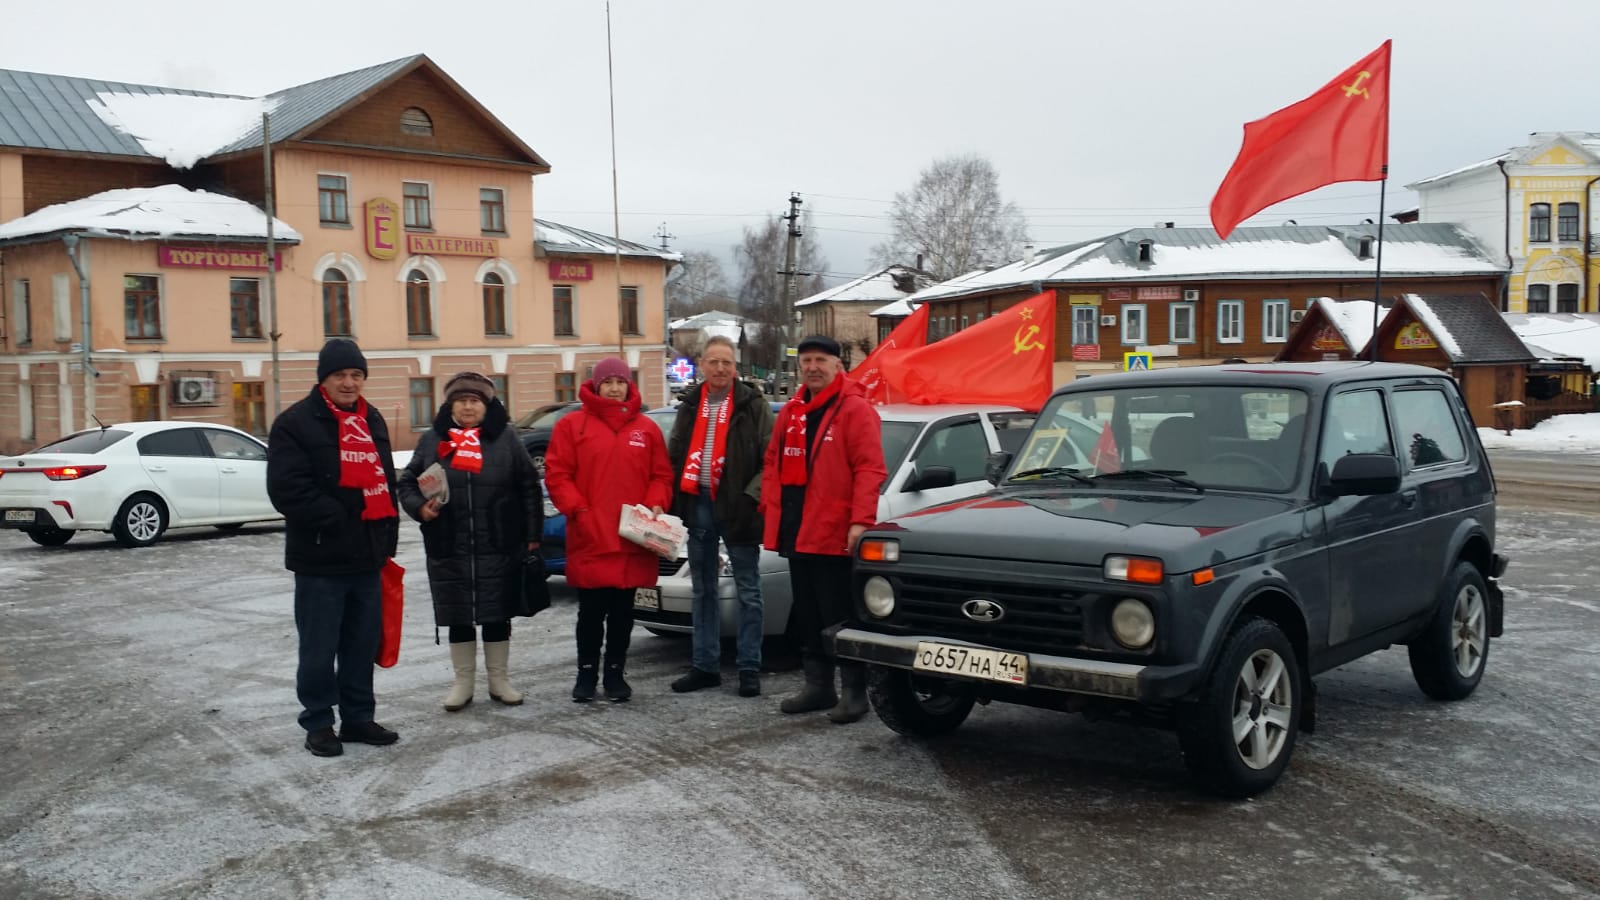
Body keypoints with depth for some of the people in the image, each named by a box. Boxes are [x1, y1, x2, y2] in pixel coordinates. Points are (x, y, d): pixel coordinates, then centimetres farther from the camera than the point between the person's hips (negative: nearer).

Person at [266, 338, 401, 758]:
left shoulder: (372, 420, 15)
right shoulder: (296, 423, -8)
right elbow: (287, 490, -17)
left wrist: (386, 534, 14)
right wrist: (336, 520, -18)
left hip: (367, 556, 6)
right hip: (321, 558, -6)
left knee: (363, 644, 13)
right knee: (319, 648, 1)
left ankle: (358, 717, 24)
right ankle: (318, 723, 14)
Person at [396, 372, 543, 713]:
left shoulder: (506, 439, 2)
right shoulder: (432, 441, 6)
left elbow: (529, 489, 3)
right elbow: (408, 483, 10)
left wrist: (532, 534, -1)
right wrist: (419, 507, -11)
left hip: (499, 550, -1)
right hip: (449, 551, 1)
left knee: (497, 616, 8)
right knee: (458, 618, 9)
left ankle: (498, 679, 23)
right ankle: (463, 681, 22)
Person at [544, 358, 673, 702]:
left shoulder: (647, 429, 9)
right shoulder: (572, 425, 2)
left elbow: (661, 476, 11)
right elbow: (556, 474, -2)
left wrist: (655, 504, -6)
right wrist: (578, 509, -12)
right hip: (589, 538, -2)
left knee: (622, 611, 10)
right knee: (591, 611, 5)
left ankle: (615, 674, 20)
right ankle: (586, 673, 18)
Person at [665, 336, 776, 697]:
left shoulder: (752, 404, -4)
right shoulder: (690, 404, 11)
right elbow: (674, 454, 17)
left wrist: (752, 496, -16)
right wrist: (674, 497, 6)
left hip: (735, 507, -5)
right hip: (698, 504, 5)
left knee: (748, 590, 1)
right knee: (703, 590, 11)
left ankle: (749, 668, 7)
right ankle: (705, 666, 20)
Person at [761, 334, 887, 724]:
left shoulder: (855, 410, -8)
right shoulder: (790, 412, 15)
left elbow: (869, 469, -15)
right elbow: (773, 462, 19)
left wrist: (860, 520, -22)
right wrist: (770, 507, 8)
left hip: (835, 533, -8)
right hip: (795, 531, 8)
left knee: (840, 618, -3)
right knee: (807, 617, 15)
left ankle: (853, 692, 6)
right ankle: (818, 686, 25)